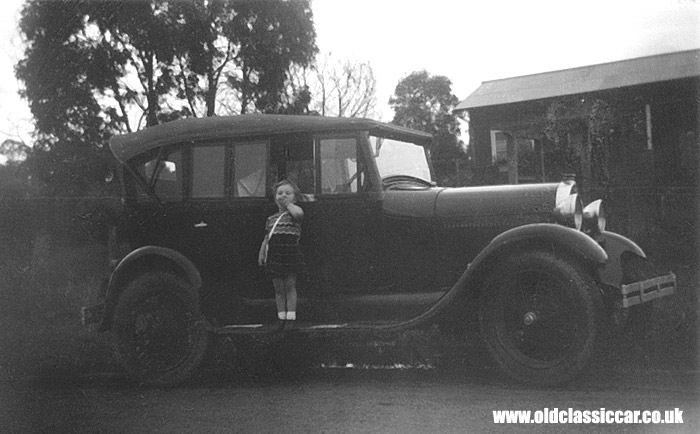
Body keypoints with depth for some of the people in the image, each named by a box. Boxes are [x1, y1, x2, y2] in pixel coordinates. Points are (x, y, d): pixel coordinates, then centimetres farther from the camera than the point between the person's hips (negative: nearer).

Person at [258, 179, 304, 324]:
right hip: (274, 255, 4)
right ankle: (281, 316, 16)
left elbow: (299, 213, -26)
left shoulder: (293, 213, 0)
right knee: (278, 288, 8)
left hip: (291, 251, -4)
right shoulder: (271, 219, 13)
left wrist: (288, 204, -9)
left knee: (290, 286, 1)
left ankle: (291, 315, 6)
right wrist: (261, 254, 8)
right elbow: (266, 239, 17)